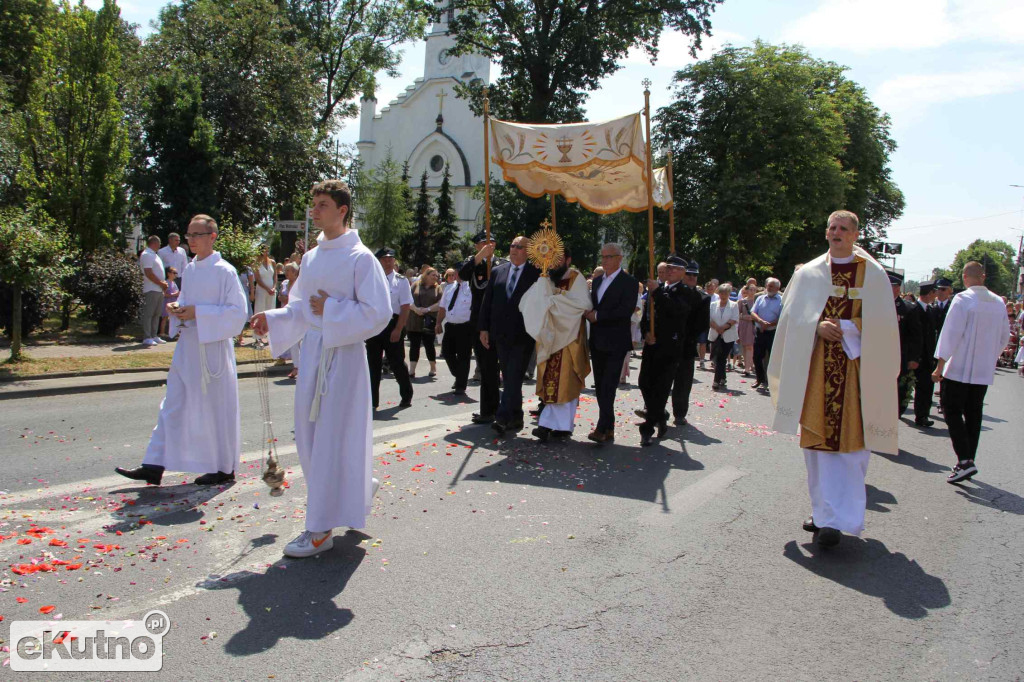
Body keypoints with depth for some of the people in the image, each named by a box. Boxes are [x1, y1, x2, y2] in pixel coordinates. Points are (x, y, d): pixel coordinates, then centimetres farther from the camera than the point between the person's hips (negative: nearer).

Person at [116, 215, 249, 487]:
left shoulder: (224, 271, -11)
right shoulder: (189, 270, 11)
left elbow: (238, 312, -15)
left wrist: (197, 313, -19)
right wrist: (177, 309, -1)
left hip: (213, 349, -7)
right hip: (187, 345, 7)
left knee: (216, 408, 3)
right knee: (173, 406, 10)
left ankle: (225, 468, 17)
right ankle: (154, 467, 17)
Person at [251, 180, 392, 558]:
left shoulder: (360, 258, -10)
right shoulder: (311, 257, 12)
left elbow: (379, 313, -15)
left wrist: (330, 309, -15)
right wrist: (273, 319, 3)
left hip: (342, 355, -7)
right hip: (311, 350, 8)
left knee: (331, 438, -3)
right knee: (309, 434, 13)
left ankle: (321, 529, 7)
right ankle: (357, 487, 35)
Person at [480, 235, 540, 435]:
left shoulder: (536, 273, -3)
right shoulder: (498, 271, 11)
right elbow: (487, 301, 11)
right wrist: (484, 328, 6)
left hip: (523, 335, -5)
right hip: (500, 334, 5)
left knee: (514, 377, -9)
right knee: (508, 378, 10)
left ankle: (503, 417, -11)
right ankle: (515, 418, 20)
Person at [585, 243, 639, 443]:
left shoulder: (629, 282, -6)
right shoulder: (597, 280, 16)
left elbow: (626, 310, -17)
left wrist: (597, 316, -16)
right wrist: (589, 313, -3)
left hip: (615, 343, -7)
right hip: (597, 342, 7)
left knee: (608, 387, -11)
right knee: (600, 387, 9)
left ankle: (603, 428, -10)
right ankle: (608, 427, 17)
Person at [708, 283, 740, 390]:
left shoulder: (733, 306, 3)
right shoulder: (713, 305, 9)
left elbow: (734, 320, -7)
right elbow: (709, 319, -1)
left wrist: (723, 328, -16)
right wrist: (717, 328, -15)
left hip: (728, 336, -3)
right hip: (715, 336, 3)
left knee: (722, 358, -6)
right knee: (717, 358, 7)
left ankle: (717, 380, -5)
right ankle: (722, 378, 24)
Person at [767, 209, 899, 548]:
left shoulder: (873, 275, 6)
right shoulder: (808, 273, 11)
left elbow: (881, 324, 0)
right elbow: (792, 315, 4)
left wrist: (844, 328, -11)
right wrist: (818, 326, -13)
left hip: (855, 368, -2)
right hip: (815, 367, 2)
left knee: (848, 443, -7)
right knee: (819, 439, 5)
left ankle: (837, 519, -7)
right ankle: (825, 511, 16)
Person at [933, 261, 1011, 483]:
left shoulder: (962, 299, -13)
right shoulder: (998, 303, 7)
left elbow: (951, 333, -16)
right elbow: (1004, 337, 16)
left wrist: (940, 365, -14)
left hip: (958, 369, -6)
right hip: (984, 372, 6)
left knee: (952, 411, -1)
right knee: (973, 415, 12)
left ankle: (964, 461, -12)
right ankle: (968, 461, 17)